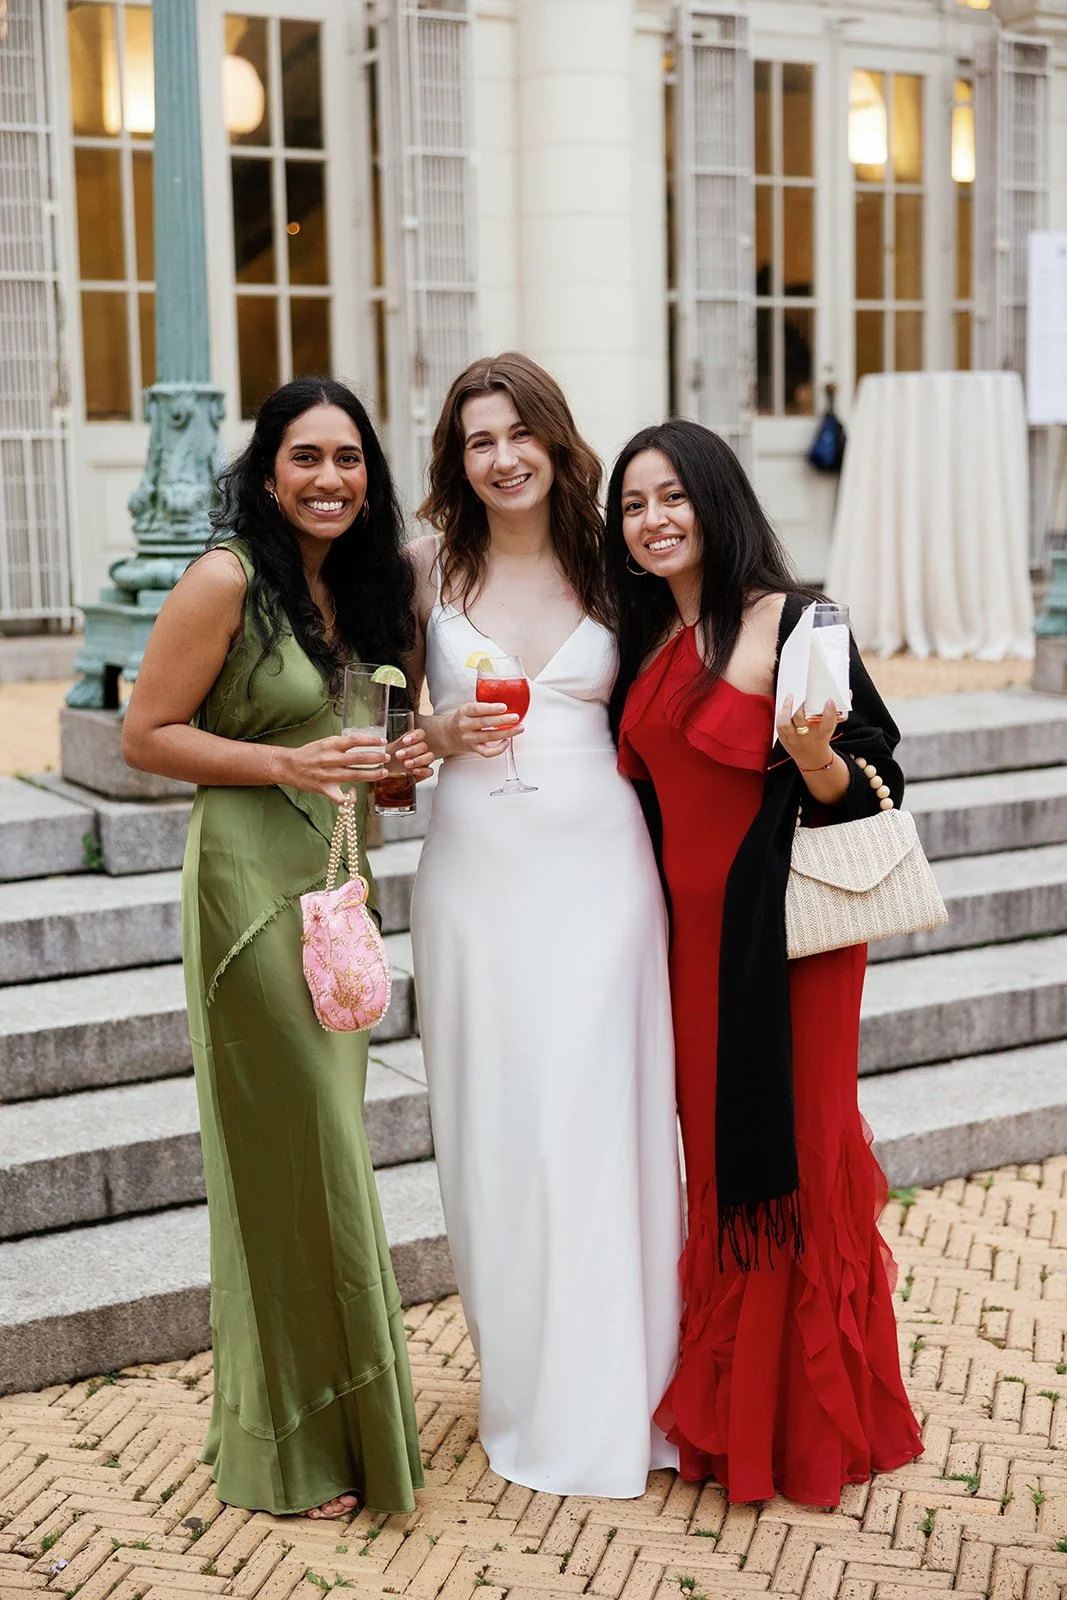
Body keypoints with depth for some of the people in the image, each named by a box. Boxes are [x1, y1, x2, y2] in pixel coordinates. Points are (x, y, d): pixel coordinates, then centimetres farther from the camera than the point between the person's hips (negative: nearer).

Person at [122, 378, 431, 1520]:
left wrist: (403, 756, 3)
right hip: (252, 878, -7)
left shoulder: (363, 585, 13)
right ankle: (293, 1446, 13)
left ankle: (344, 1414, 27)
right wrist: (284, 763, -19)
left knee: (328, 1142, 12)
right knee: (294, 1149, -2)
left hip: (341, 878, 7)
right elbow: (145, 736, -9)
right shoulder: (227, 580, -9)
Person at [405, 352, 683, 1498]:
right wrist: (444, 734, -8)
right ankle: (524, 1389, 21)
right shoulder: (428, 564, 3)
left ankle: (610, 1393, 18)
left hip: (599, 867, 0)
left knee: (597, 1120, 3)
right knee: (495, 1122, 5)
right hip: (477, 873, 0)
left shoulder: (606, 562, 6)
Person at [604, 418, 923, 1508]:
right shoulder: (647, 641, 10)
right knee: (716, 1157, 14)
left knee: (792, 1156, 1)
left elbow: (869, 792, -11)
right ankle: (726, 1415, 28)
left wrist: (814, 754, -31)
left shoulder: (789, 625, -11)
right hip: (691, 928, 7)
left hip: (783, 926, -7)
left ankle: (811, 1428, 18)